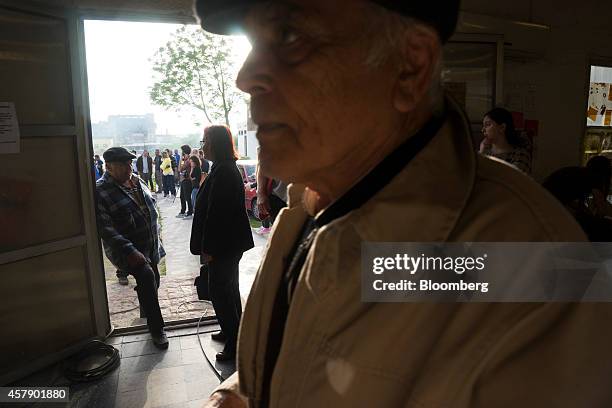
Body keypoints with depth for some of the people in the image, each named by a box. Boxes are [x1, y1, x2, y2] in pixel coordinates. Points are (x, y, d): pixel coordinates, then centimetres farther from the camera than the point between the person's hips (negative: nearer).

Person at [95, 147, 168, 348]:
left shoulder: (137, 181, 6)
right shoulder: (100, 191, -16)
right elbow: (105, 228, -23)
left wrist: (156, 235, 19)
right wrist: (130, 252, -29)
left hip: (150, 246, 7)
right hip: (127, 249, -7)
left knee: (152, 281, 17)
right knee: (147, 277, -24)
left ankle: (148, 311, 48)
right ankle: (157, 329, -10)